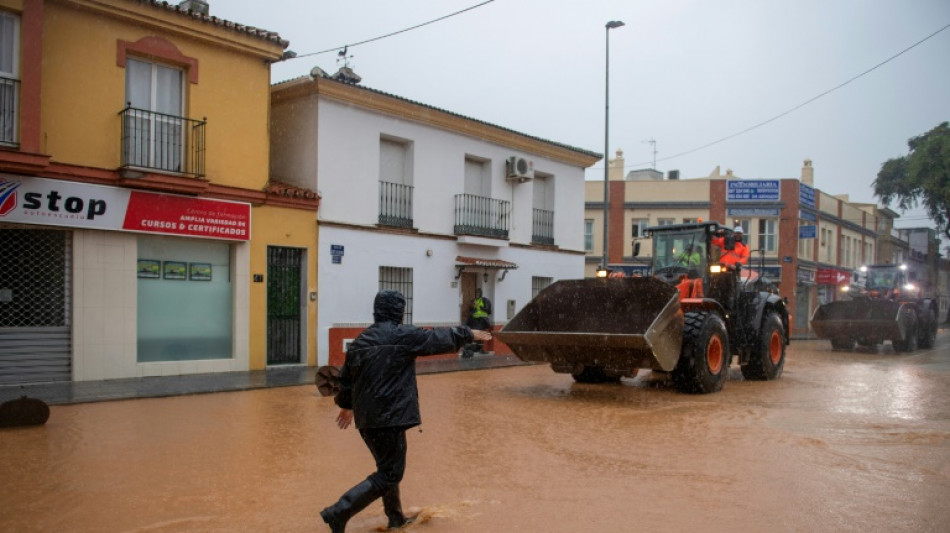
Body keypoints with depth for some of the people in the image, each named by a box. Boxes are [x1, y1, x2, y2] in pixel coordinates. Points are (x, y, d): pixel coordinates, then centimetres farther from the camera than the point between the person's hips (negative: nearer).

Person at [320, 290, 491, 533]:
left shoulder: (360, 340, 9)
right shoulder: (403, 335, -10)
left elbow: (346, 377, 18)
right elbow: (441, 338, -1)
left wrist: (346, 405, 33)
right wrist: (468, 333, 15)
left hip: (365, 417, 8)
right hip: (389, 416, -8)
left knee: (388, 466, 23)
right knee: (389, 474, -1)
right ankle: (339, 513, -9)